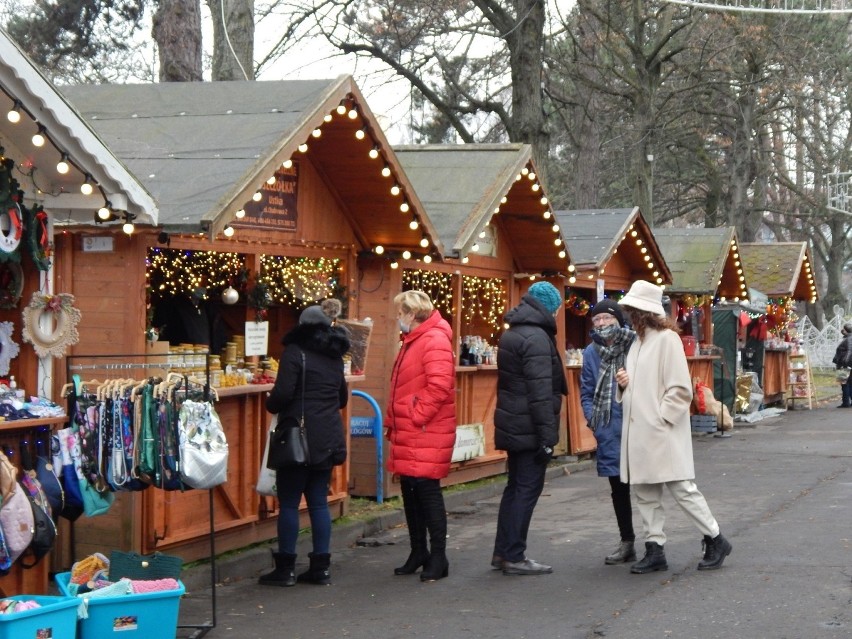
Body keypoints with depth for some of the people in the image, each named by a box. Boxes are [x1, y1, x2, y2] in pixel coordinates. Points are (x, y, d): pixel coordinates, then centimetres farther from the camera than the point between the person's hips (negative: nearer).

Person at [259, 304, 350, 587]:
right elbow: (342, 398, 22)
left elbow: (282, 393, -17)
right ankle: (321, 567, 11)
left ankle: (285, 568, 2)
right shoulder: (335, 358, 13)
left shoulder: (295, 353, -9)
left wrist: (271, 405, 3)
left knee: (289, 503, 0)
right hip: (328, 440, 7)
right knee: (319, 502, 10)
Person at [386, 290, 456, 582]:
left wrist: (417, 416, -19)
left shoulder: (434, 340, -14)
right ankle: (418, 553, 22)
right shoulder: (412, 341, 18)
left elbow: (439, 386, -24)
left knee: (427, 491, -6)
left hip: (426, 434, -10)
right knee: (410, 491, 13)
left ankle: (438, 557, 1)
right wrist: (395, 422, 18)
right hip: (408, 434, 10)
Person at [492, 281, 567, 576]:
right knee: (527, 488, -3)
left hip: (513, 426, 10)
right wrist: (547, 435, -20)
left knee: (515, 487, 16)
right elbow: (541, 392, -21)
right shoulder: (536, 337, -16)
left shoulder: (512, 334, 14)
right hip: (529, 428, -10)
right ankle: (514, 557, -1)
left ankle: (503, 552, 21)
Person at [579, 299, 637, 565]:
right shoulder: (591, 352, 7)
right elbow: (586, 391, 13)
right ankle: (627, 542, 25)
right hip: (608, 431, 5)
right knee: (617, 486, 13)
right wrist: (592, 416, 0)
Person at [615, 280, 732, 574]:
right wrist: (623, 384, 4)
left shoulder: (667, 339, -9)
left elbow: (680, 389, -14)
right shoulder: (638, 342, 16)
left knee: (683, 489, -5)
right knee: (645, 494, 8)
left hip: (663, 433, -8)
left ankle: (715, 541, 8)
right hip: (638, 433, 8)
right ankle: (655, 550, 13)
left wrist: (660, 419, -16)